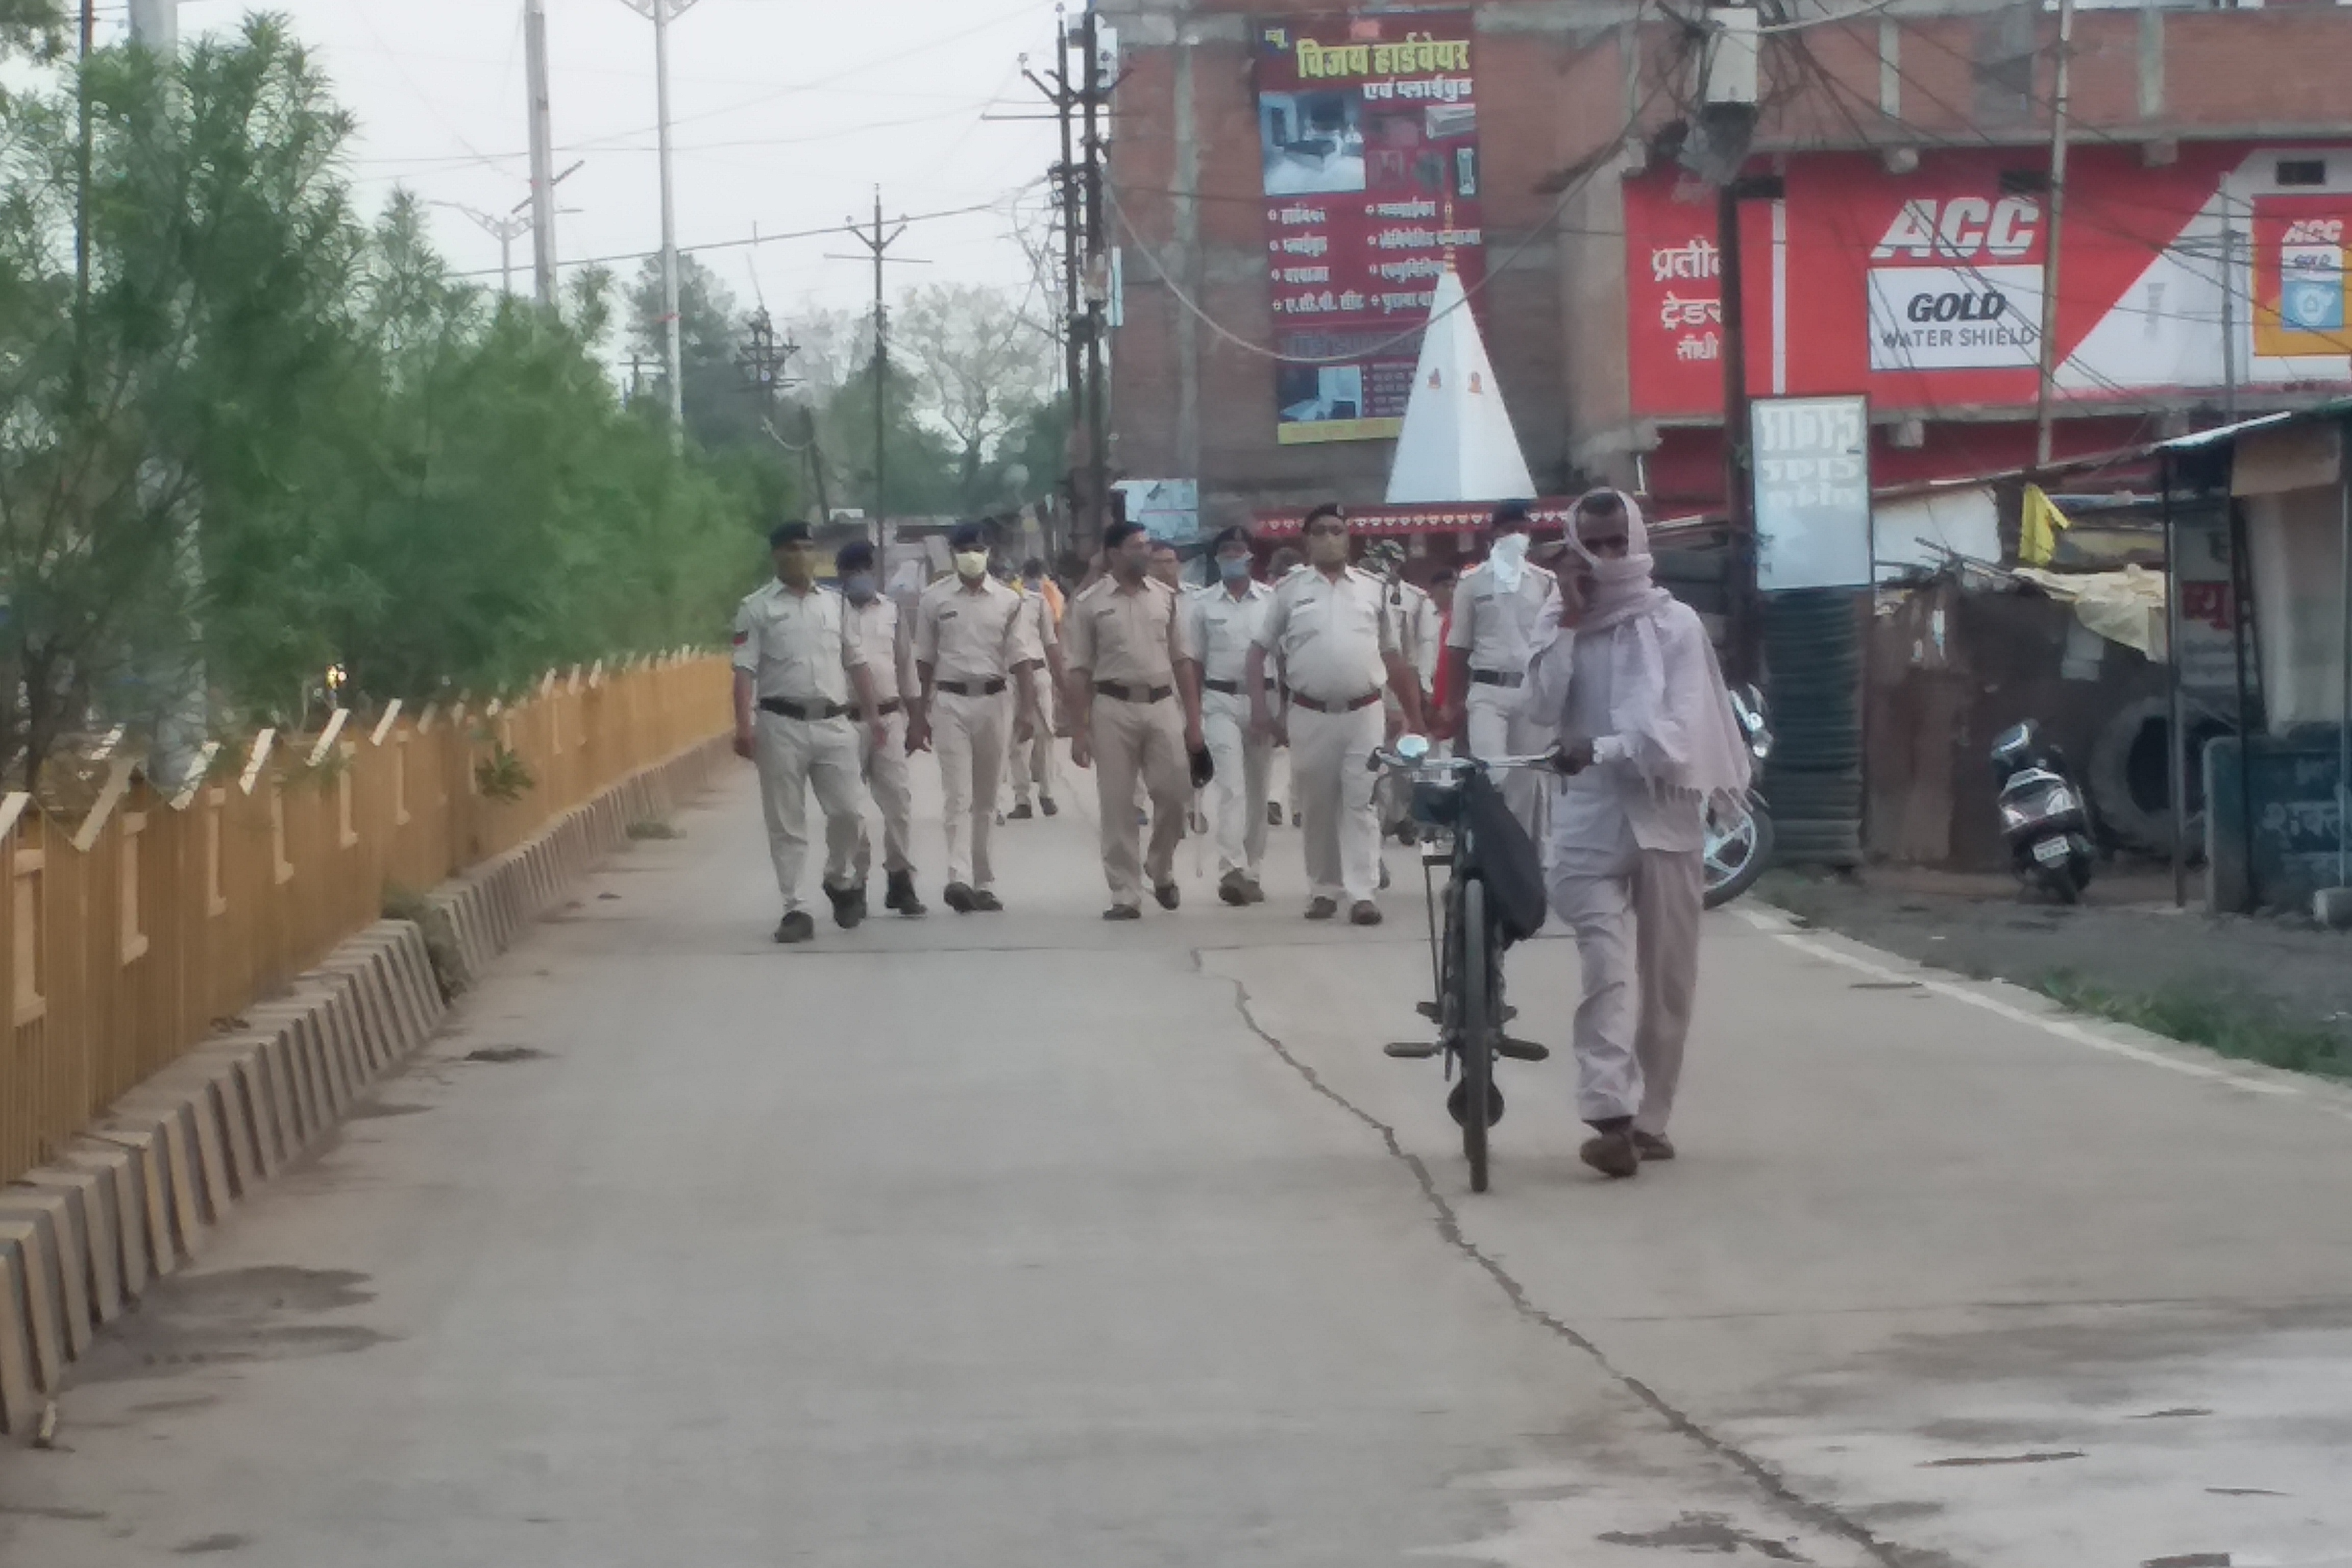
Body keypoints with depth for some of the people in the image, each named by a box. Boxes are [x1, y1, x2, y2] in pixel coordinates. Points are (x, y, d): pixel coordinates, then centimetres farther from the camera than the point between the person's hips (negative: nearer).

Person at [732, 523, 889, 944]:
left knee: (847, 812, 0)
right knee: (786, 823, 1)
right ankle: (793, 908, 6)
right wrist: (744, 726, -15)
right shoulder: (757, 608, 1)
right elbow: (745, 671, -5)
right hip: (781, 724, -3)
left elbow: (856, 663, 17)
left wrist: (871, 715, 12)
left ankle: (838, 880, 27)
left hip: (833, 723, 3)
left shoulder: (837, 604, 13)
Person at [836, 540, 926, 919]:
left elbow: (906, 663, 12)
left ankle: (901, 883, 5)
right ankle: (855, 883, 13)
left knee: (899, 799, -2)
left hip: (888, 717, 2)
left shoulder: (891, 610, 8)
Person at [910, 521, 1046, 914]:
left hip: (993, 701, 2)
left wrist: (1026, 709, -6)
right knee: (959, 795, -12)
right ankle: (960, 879, -22)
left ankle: (982, 884, 15)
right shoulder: (935, 599, 1)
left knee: (986, 799, 9)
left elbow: (1021, 659, 3)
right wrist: (919, 716, 5)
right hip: (950, 702, -2)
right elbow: (924, 661, 5)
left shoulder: (1007, 601, 4)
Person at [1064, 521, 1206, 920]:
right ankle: (1125, 896, 6)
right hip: (1114, 707, -2)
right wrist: (1078, 731, -4)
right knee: (1117, 806, 0)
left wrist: (1193, 719, 5)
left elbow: (1183, 661, 11)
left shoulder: (1167, 597, 8)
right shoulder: (1089, 604, 0)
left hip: (1163, 705, 2)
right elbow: (1080, 671, 0)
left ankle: (1161, 871, 25)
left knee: (1173, 793, -1)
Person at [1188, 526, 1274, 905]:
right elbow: (1194, 663, 7)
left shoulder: (1272, 599, 4)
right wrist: (1192, 717, 3)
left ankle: (1252, 872, 16)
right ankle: (1232, 870, -22)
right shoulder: (1203, 604, 4)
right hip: (1221, 702, -2)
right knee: (1230, 786, -14)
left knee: (1258, 791, 7)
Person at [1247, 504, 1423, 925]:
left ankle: (1362, 894, -9)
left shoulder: (1373, 588, 8)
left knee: (1361, 802, -5)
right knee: (1318, 804, 6)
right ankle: (1325, 890, 16)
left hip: (1363, 712, 0)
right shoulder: (1289, 590, 4)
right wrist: (1259, 705, -3)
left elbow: (1392, 655, 14)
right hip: (1310, 714, 0)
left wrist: (1414, 714, 13)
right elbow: (1260, 649, 7)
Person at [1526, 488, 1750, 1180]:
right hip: (1589, 817, 0)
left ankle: (1650, 1116, 15)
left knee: (1667, 978, 5)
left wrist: (1603, 749, -22)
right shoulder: (1566, 628, 11)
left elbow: (1681, 727, -10)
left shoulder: (1675, 624, 1)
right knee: (1607, 965, -16)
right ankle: (1612, 1116, -25)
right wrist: (1570, 620, -8)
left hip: (1664, 813, 0)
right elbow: (1543, 708, -6)